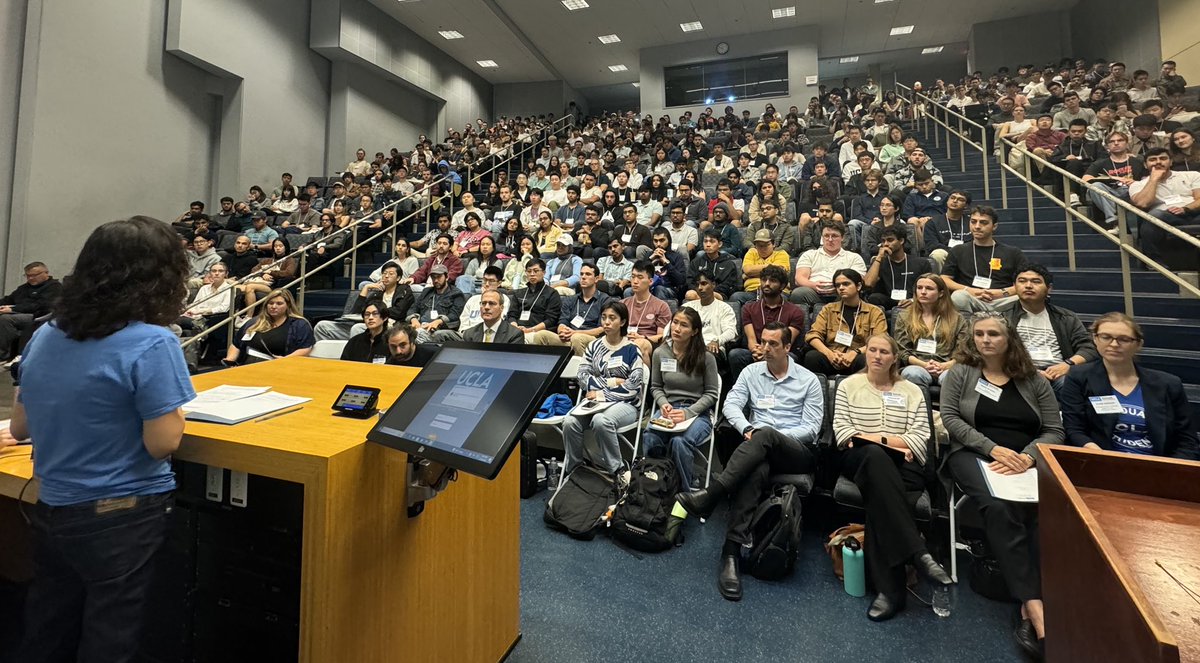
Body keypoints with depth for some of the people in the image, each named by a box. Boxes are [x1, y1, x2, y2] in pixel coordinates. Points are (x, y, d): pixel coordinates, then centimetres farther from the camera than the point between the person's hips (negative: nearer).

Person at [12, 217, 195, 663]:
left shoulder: (44, 337, 1)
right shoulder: (151, 344, -22)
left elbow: (20, 428, 11)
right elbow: (164, 443, -21)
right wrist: (169, 405, -3)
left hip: (50, 509, 7)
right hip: (122, 517, -7)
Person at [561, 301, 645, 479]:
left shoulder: (631, 349, 0)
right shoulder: (593, 346, 12)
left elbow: (633, 386, -9)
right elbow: (582, 377, 2)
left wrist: (603, 394, -11)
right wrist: (611, 382, -9)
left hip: (625, 404, -3)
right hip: (596, 401, 4)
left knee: (601, 421, -36)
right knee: (570, 422, -27)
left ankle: (616, 471, -17)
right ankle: (571, 471, -8)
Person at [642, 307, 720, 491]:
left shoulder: (706, 357, -4)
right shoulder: (660, 353, 4)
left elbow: (711, 394, 1)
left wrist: (688, 413, -13)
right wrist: (663, 404, -6)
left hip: (698, 412, -2)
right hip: (668, 410, 2)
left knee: (679, 441, -34)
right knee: (650, 439, -32)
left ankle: (685, 490, -10)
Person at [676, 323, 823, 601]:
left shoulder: (808, 380, 5)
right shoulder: (752, 372, 13)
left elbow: (811, 428, -1)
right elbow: (731, 404, 4)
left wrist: (766, 434, -13)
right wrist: (747, 428, -17)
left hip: (796, 451, -1)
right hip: (760, 449, 2)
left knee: (765, 435, -38)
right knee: (756, 469, -37)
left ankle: (709, 496, -42)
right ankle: (731, 552, -41)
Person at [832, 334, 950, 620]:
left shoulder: (912, 391, 17)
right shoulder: (848, 385, 13)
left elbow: (921, 436, 6)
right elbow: (841, 429, 3)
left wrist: (878, 439, -7)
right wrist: (889, 442, -6)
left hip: (902, 464, 1)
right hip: (861, 460, -1)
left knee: (880, 489, -35)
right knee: (875, 455, -40)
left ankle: (889, 588, -33)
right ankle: (918, 552, -41)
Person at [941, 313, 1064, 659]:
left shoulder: (1034, 381, 15)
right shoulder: (960, 373, 9)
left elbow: (1054, 431, 9)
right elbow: (950, 418, -2)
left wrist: (1028, 456, -11)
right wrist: (993, 449, -13)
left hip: (1026, 460, 3)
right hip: (974, 455, -2)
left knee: (1044, 510, -30)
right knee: (998, 507, -33)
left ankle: (1029, 608, -29)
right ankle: (1036, 606, -32)